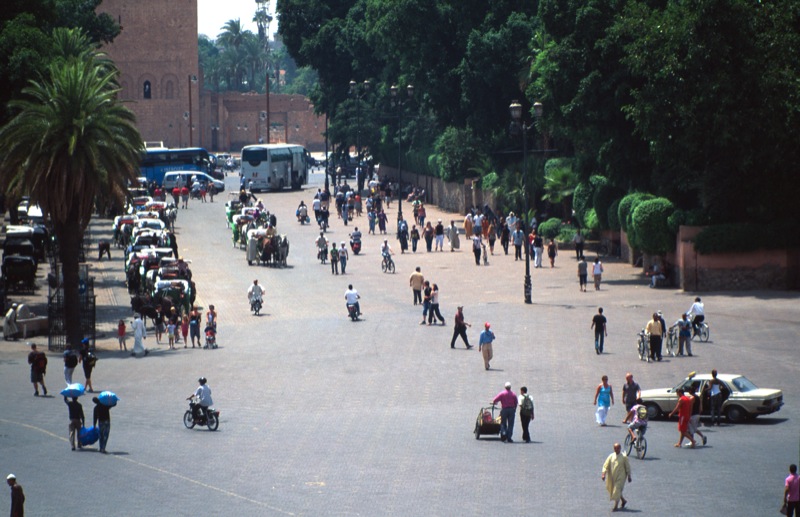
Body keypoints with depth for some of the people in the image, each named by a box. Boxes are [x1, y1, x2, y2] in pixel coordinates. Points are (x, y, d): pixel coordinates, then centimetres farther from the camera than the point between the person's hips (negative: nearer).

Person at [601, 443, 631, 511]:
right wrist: (603, 474, -12)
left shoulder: (624, 457, -6)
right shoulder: (611, 456, 2)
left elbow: (628, 467, 0)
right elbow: (606, 465, -1)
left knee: (617, 490, -11)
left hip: (620, 477, -5)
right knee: (613, 490, 13)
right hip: (612, 477, 5)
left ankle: (616, 506, -5)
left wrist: (629, 476, 2)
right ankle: (623, 500, 36)